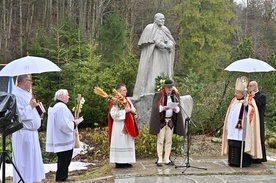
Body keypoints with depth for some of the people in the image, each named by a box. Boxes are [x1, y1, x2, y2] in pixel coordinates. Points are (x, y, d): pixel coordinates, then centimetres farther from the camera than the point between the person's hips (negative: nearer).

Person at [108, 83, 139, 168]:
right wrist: (124, 111, -19)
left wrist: (131, 110, -7)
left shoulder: (127, 99, 13)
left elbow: (134, 110, 15)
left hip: (128, 125, 9)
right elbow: (114, 114, -20)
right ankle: (119, 162, 1)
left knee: (128, 143, 10)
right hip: (120, 126, -9)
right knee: (120, 143, -5)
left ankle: (125, 161, 17)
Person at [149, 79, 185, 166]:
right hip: (161, 120, -4)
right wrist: (163, 108, -25)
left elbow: (179, 107, 9)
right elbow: (155, 107, -8)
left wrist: (176, 109, -14)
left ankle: (167, 159, 13)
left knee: (169, 141, 7)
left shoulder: (175, 95, 8)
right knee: (160, 140, -3)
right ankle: (159, 159, 1)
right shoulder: (159, 95, -3)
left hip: (171, 121, 4)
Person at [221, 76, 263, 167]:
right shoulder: (234, 100, 15)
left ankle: (243, 162, -3)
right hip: (233, 129, 6)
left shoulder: (250, 100, -2)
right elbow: (230, 114, 20)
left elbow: (253, 112, -13)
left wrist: (247, 106, -31)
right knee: (233, 144, 3)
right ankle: (233, 161, 9)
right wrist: (227, 126, 18)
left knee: (242, 145, -9)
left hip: (242, 129, -5)